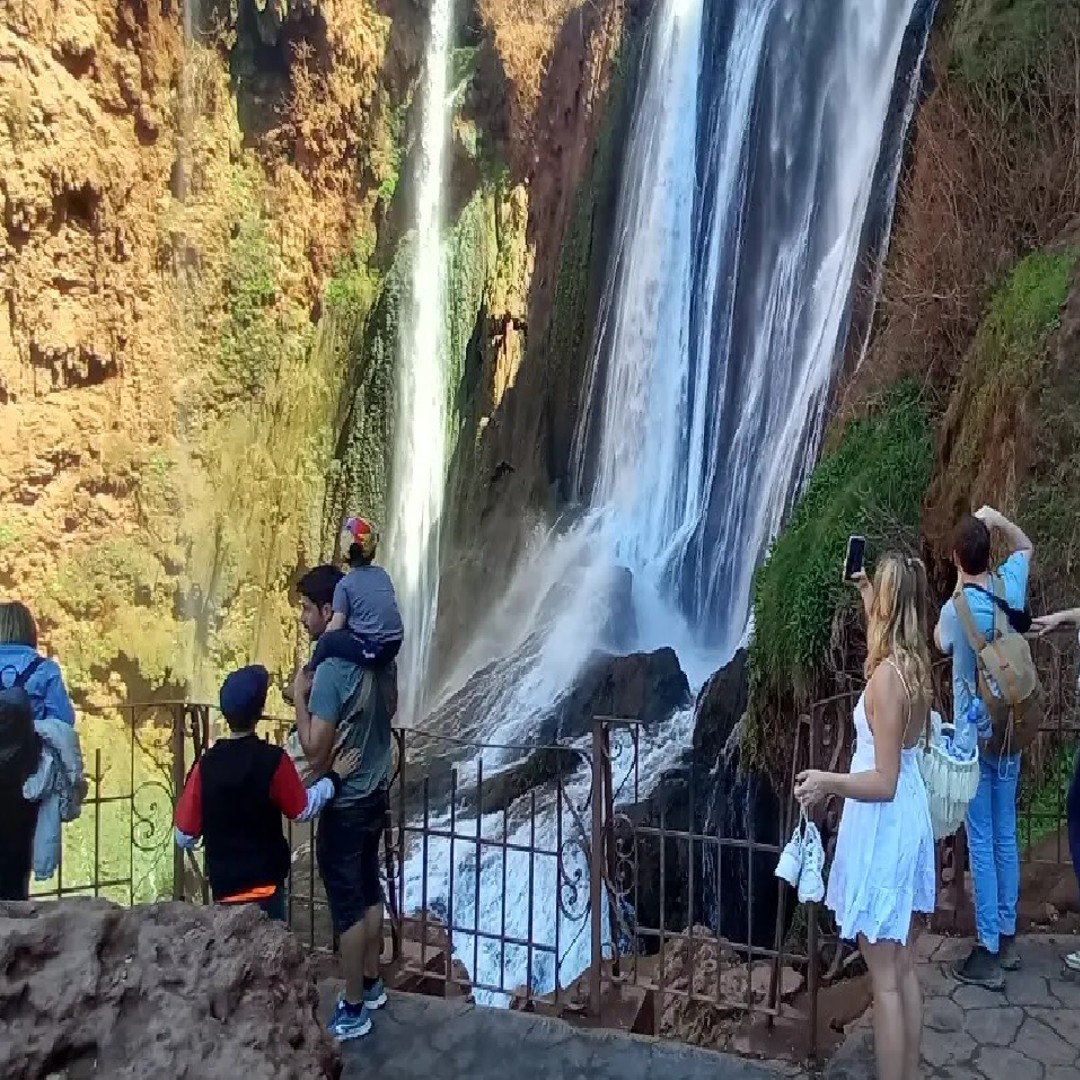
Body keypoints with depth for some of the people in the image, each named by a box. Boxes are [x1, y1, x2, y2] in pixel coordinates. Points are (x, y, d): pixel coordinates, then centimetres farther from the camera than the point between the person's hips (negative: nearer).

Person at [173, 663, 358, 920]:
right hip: (266, 882, -2)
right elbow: (303, 809, 0)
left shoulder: (205, 766, -9)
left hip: (224, 885, 2)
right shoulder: (273, 760, -15)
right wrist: (334, 778, 11)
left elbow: (185, 836, -3)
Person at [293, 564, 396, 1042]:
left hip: (345, 804, -8)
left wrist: (299, 697, -15)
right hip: (376, 793, 8)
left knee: (347, 907, 6)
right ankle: (371, 986, 37)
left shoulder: (332, 669, -26)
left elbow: (316, 752, -25)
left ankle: (352, 1012, 20)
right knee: (369, 893, 21)